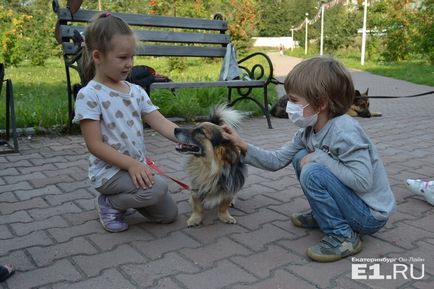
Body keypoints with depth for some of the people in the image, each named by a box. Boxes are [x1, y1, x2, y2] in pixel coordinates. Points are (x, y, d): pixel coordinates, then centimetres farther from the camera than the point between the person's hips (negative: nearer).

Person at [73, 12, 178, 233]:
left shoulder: (136, 91, 4)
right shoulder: (89, 95, -16)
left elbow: (162, 124, -3)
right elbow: (95, 145, -18)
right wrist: (130, 164, -25)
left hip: (137, 166, 7)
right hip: (109, 170, -7)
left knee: (168, 214, 8)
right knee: (157, 188, -30)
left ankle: (125, 197, 26)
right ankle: (110, 203, -3)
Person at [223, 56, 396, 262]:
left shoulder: (344, 131, -27)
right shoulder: (308, 131, -2)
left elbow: (362, 180, -33)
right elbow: (277, 160, 3)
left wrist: (320, 158, -25)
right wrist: (243, 146, -5)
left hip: (371, 215, -8)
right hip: (350, 202, 8)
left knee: (313, 173, -25)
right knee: (301, 158, 3)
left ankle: (343, 236, -10)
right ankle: (323, 216, 17)